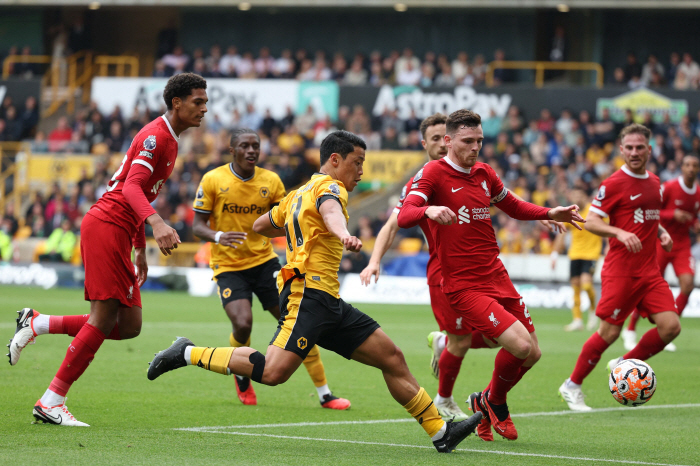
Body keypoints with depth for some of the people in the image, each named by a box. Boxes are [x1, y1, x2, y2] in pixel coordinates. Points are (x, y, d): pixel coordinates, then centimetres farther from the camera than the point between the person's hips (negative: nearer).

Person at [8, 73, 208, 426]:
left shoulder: (169, 140, 20)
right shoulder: (155, 135, -11)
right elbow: (131, 187, -25)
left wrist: (140, 250, 27)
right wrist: (156, 223, -42)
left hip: (118, 235, 10)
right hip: (105, 227, -10)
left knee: (129, 325, 3)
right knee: (103, 320, -12)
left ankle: (36, 324, 12)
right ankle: (51, 401, -6)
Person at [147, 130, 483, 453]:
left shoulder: (299, 194, 24)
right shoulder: (329, 186, -3)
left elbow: (260, 226, 34)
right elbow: (329, 209, -29)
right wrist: (343, 234, -50)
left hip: (329, 305, 11)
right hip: (309, 294, -11)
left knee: (392, 358, 7)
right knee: (274, 372, -25)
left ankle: (441, 432, 9)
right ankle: (189, 354, -10)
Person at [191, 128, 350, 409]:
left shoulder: (271, 181, 1)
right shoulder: (213, 180, -6)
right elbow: (197, 226, -4)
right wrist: (218, 236, -25)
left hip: (264, 260, 3)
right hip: (228, 266, -3)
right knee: (243, 323, -23)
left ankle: (324, 394, 3)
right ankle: (241, 376, 11)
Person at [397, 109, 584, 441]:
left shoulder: (484, 173, 12)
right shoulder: (433, 173, -8)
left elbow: (513, 207, 30)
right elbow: (403, 216, -22)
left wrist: (550, 214, 15)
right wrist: (429, 210, -43)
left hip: (497, 276, 7)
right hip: (463, 286, -7)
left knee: (532, 354, 6)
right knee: (520, 345, -20)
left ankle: (488, 403, 31)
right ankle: (494, 403, 8)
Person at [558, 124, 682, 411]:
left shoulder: (655, 183, 13)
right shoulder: (614, 183, -9)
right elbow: (590, 221, -11)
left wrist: (662, 232, 8)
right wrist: (620, 233, -26)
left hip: (649, 270, 6)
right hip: (621, 271, -6)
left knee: (671, 326, -6)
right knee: (609, 332, -6)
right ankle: (572, 386, 10)